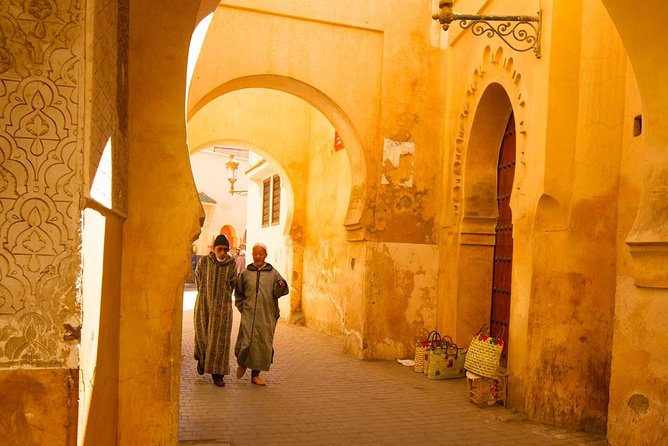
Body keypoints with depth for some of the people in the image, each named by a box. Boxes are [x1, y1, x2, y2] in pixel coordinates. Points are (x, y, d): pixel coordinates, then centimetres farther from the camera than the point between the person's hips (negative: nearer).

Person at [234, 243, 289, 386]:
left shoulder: (273, 273, 5)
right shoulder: (246, 273, 8)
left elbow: (278, 293, -2)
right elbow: (239, 293, 18)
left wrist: (281, 286, -22)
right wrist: (242, 307, 8)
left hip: (267, 316, 1)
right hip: (249, 314, 0)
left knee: (263, 344, 3)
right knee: (246, 341, -8)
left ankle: (255, 374, 19)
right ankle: (242, 363, 24)